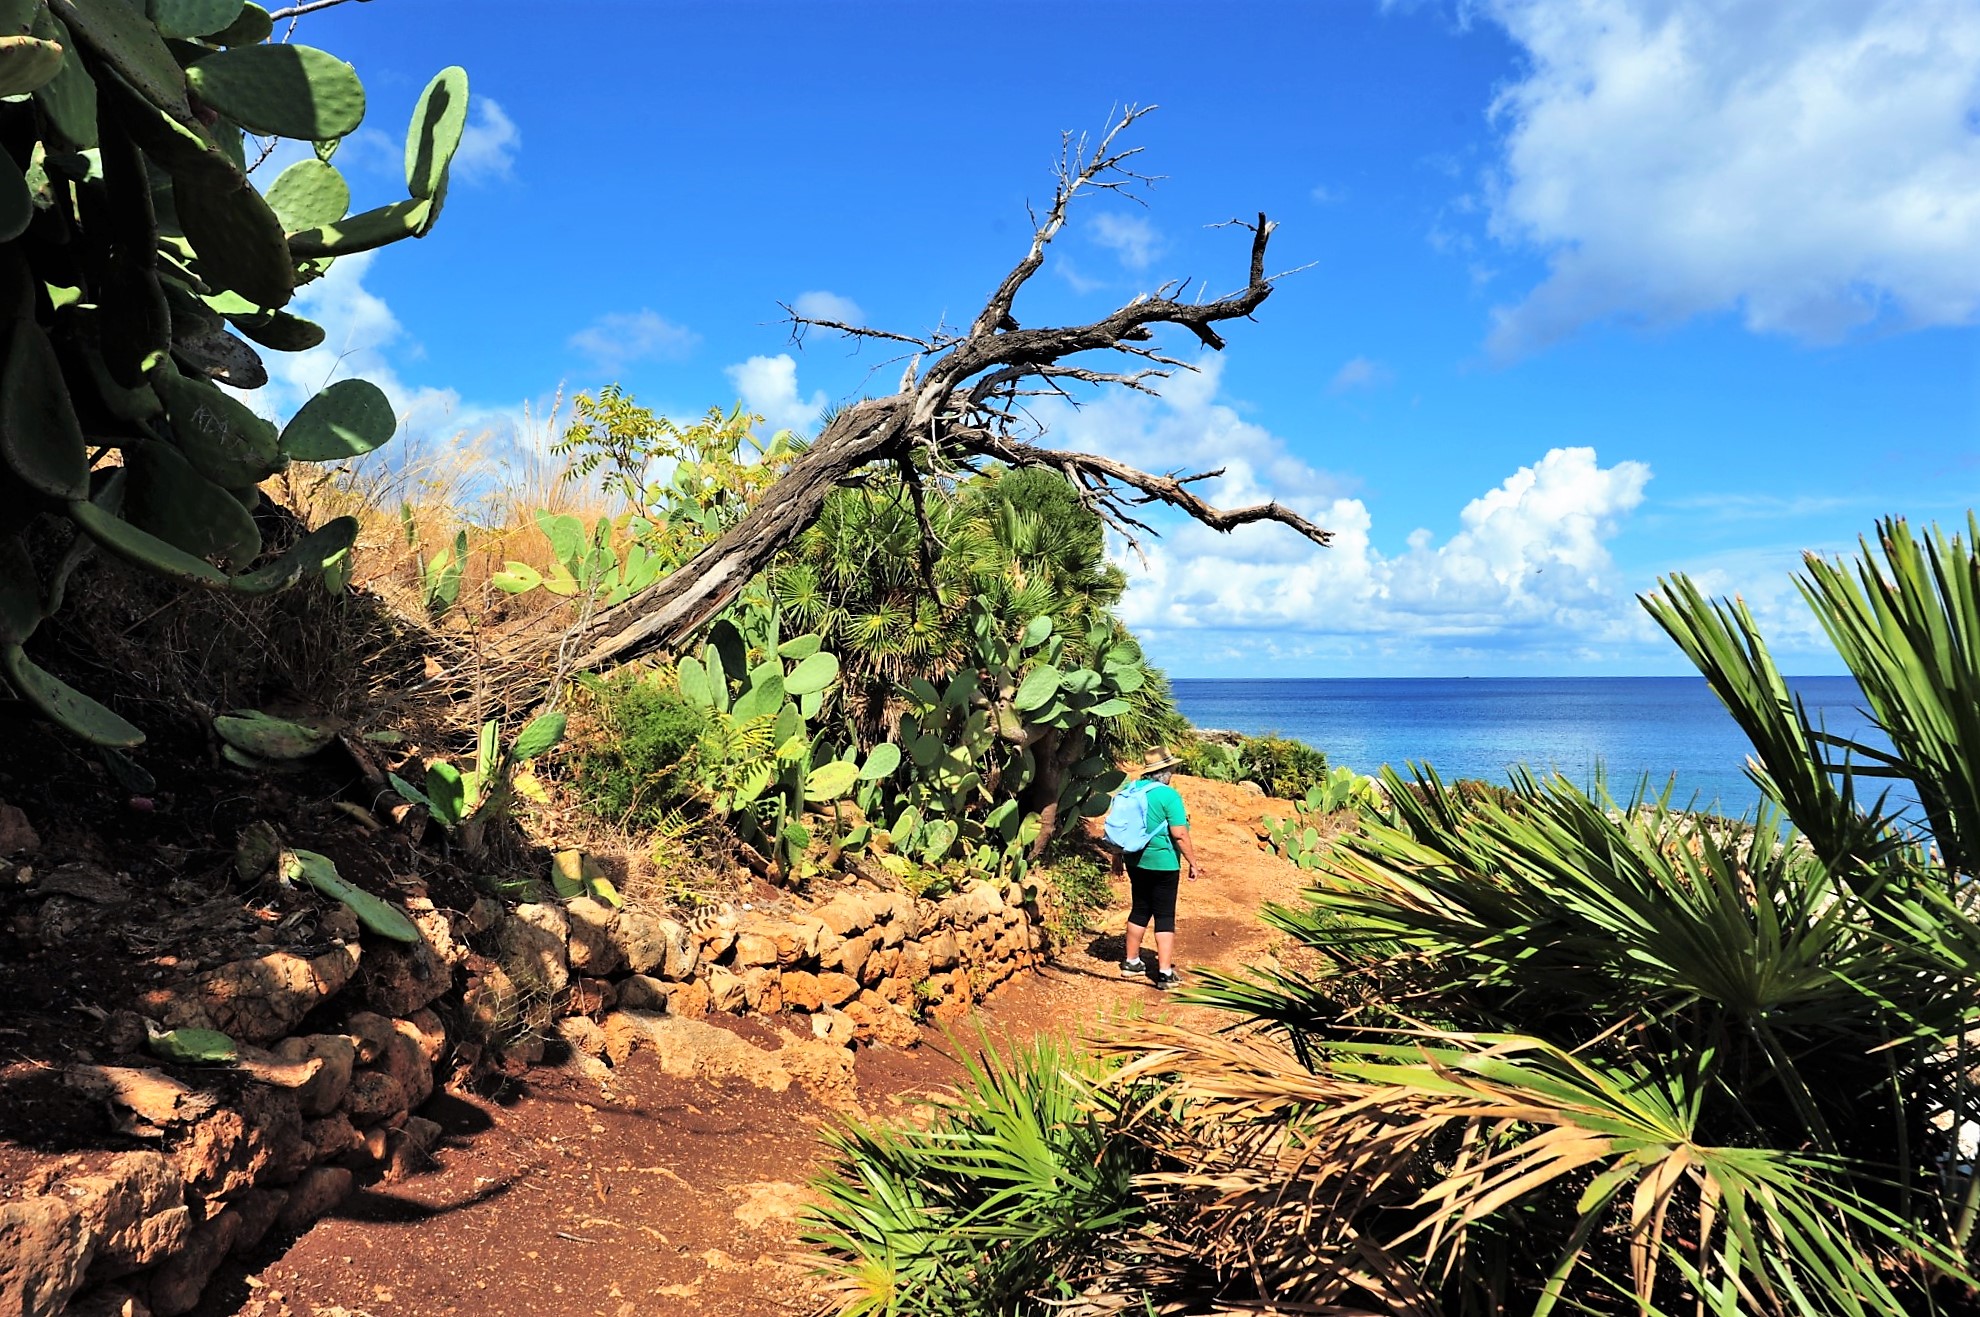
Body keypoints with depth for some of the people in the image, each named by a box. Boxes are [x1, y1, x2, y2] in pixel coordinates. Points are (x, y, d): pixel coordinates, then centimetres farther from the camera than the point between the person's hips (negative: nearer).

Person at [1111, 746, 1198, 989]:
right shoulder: (1169, 795, -16)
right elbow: (1179, 834, -19)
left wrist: (1117, 855, 20)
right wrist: (1193, 863, -10)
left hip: (1135, 861, 6)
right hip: (1163, 864, -6)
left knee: (1140, 910, 19)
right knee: (1164, 917, 2)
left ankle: (1131, 962, 28)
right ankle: (1165, 973, 3)